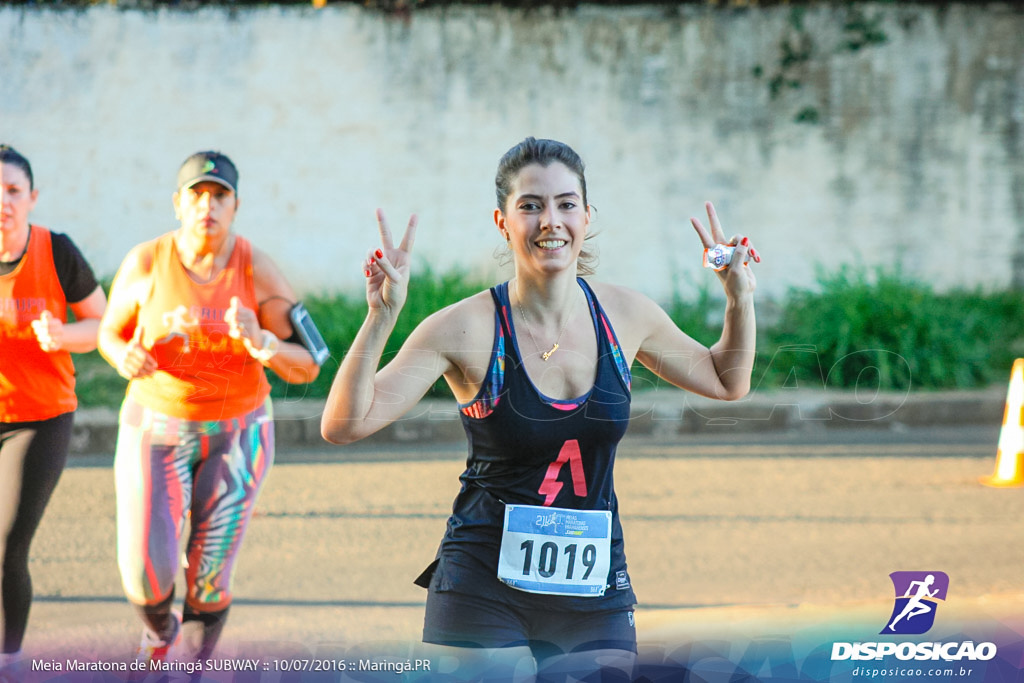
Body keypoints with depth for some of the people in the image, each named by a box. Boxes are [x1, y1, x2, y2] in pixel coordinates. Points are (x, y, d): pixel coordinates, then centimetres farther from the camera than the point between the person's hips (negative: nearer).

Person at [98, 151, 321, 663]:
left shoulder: (257, 271, -15)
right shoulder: (145, 263, -14)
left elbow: (306, 368, -13)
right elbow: (110, 333, 2)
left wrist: (261, 342, -35)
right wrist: (125, 358, -23)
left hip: (234, 433, 0)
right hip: (156, 428, 0)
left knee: (208, 581, 0)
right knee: (145, 575, -10)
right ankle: (160, 630, 28)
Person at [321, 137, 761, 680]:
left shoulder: (625, 315, 2)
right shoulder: (467, 329, -9)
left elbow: (726, 381, 21)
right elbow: (343, 425, -15)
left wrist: (739, 299, 5)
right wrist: (380, 316, -24)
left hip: (595, 590, 3)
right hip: (485, 589, -3)